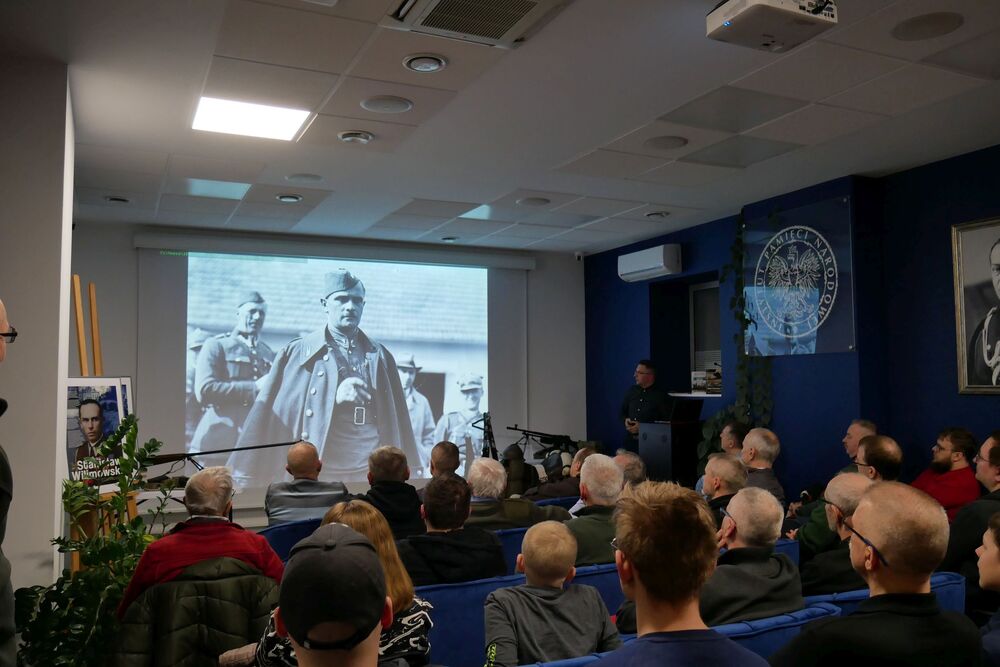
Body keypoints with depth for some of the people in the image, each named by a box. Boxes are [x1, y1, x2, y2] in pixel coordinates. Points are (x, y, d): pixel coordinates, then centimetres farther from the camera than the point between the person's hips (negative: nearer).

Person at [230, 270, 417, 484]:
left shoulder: (380, 356, 16)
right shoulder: (296, 352, 8)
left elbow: (398, 421, 15)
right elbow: (267, 413, 1)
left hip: (372, 472, 2)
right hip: (316, 472, -2)